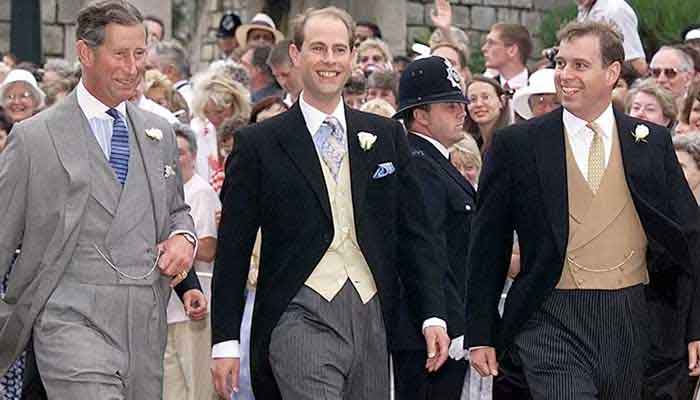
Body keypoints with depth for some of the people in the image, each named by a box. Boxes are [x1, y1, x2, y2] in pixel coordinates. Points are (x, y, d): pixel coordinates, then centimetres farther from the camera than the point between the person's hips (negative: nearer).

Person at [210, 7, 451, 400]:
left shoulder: (387, 135, 12)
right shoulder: (258, 143, 2)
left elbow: (414, 232, 13)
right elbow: (233, 251, 3)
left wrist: (434, 315, 3)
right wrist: (226, 341, -1)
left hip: (372, 319, 4)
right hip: (302, 319, -4)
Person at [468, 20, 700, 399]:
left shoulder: (652, 142, 8)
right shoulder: (516, 144, 2)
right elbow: (488, 246, 4)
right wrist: (479, 335, 1)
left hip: (632, 324, 3)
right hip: (553, 323, -3)